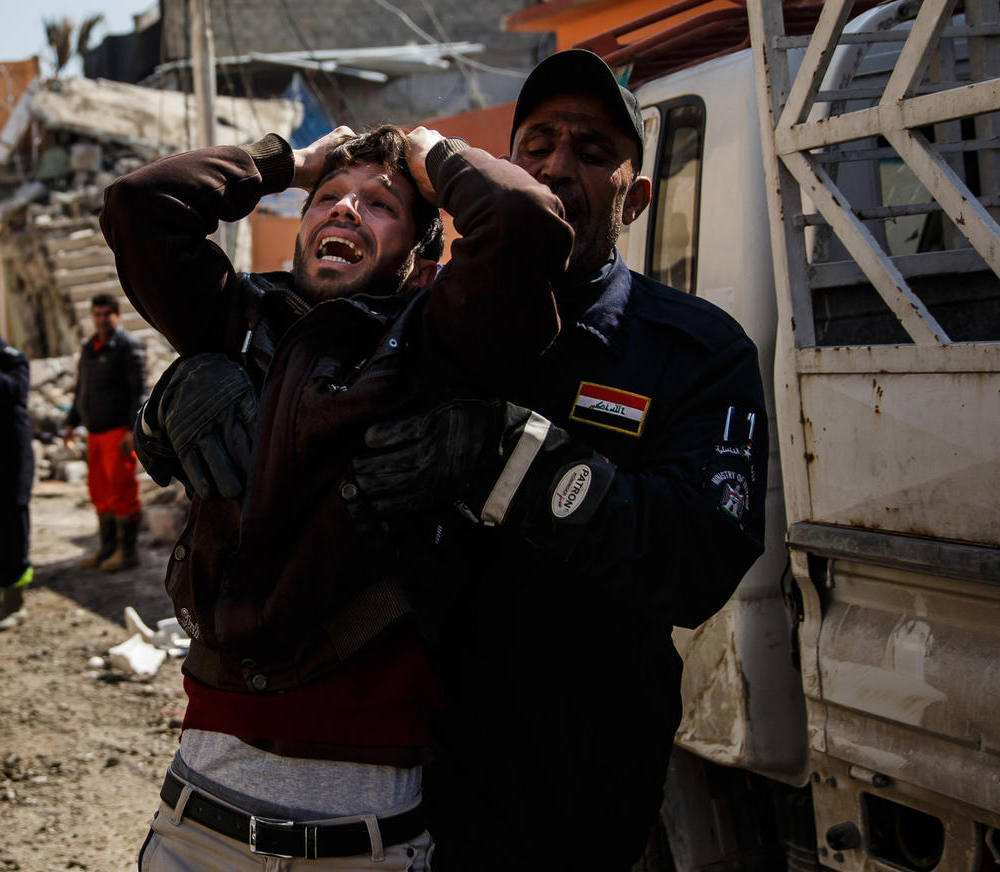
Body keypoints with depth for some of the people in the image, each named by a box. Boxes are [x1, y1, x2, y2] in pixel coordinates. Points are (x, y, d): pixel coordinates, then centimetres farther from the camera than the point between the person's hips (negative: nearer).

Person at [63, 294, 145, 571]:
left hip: (120, 431, -8)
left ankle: (127, 551, 0)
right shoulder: (90, 348, 14)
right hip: (97, 433, 8)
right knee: (100, 490, 10)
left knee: (122, 490, -6)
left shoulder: (128, 347, -10)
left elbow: (140, 390, -15)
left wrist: (133, 431, -22)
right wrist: (71, 424, 17)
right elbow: (81, 390, 22)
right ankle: (108, 548, 19)